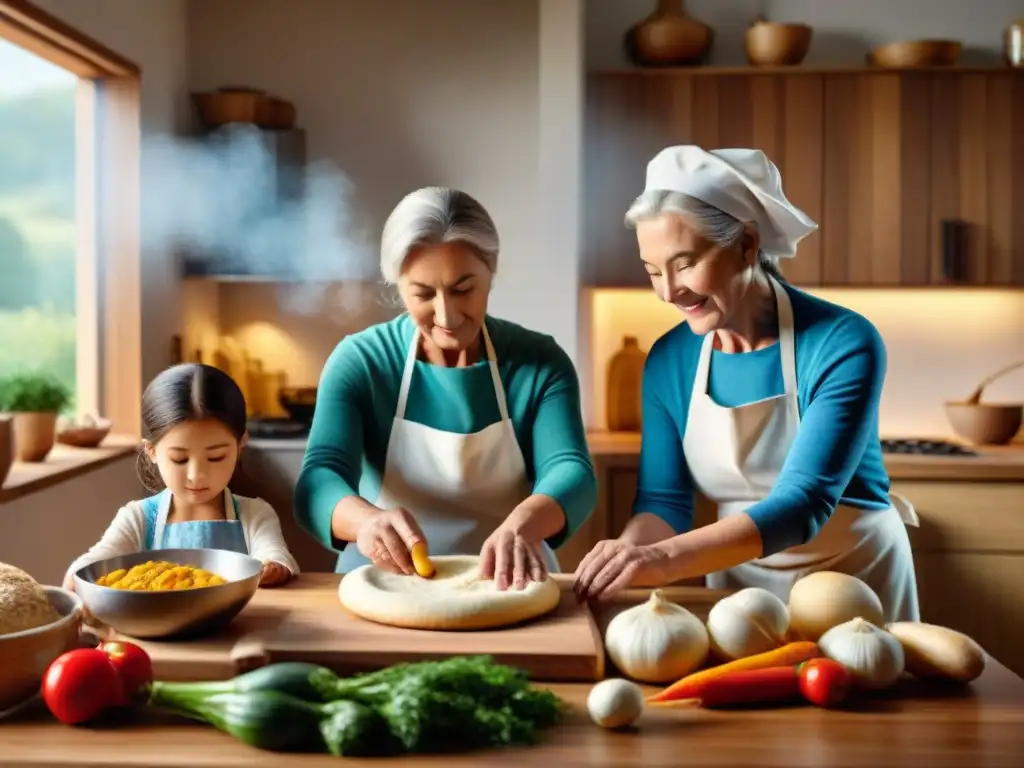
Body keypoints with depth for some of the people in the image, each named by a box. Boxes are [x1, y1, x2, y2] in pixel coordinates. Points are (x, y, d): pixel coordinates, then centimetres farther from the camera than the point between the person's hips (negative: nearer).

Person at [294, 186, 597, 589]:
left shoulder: (540, 362, -3)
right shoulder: (359, 360, -5)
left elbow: (571, 472, -15)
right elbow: (318, 480, -16)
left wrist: (521, 525, -37)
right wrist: (368, 519, -39)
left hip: (505, 588, 1)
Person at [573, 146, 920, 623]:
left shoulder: (843, 346, -24)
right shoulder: (669, 360, -9)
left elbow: (802, 503, -32)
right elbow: (663, 498, -9)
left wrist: (666, 558, -45)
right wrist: (629, 552, -31)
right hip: (740, 586, 3)